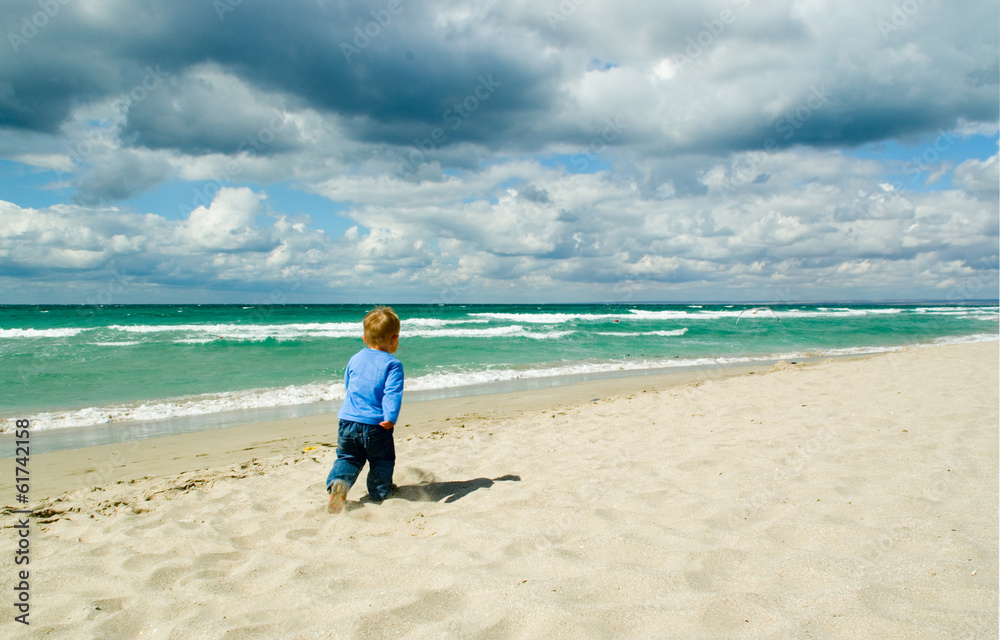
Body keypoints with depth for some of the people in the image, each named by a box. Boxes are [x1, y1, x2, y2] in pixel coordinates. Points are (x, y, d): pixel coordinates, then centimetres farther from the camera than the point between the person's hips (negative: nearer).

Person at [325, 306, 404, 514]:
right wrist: (391, 418, -23)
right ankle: (380, 492, 28)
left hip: (347, 421, 4)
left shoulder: (355, 359, 11)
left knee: (347, 457, 18)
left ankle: (338, 483, -6)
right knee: (382, 460, 18)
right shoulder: (393, 364, -6)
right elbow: (392, 393, -18)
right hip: (375, 426, -4)